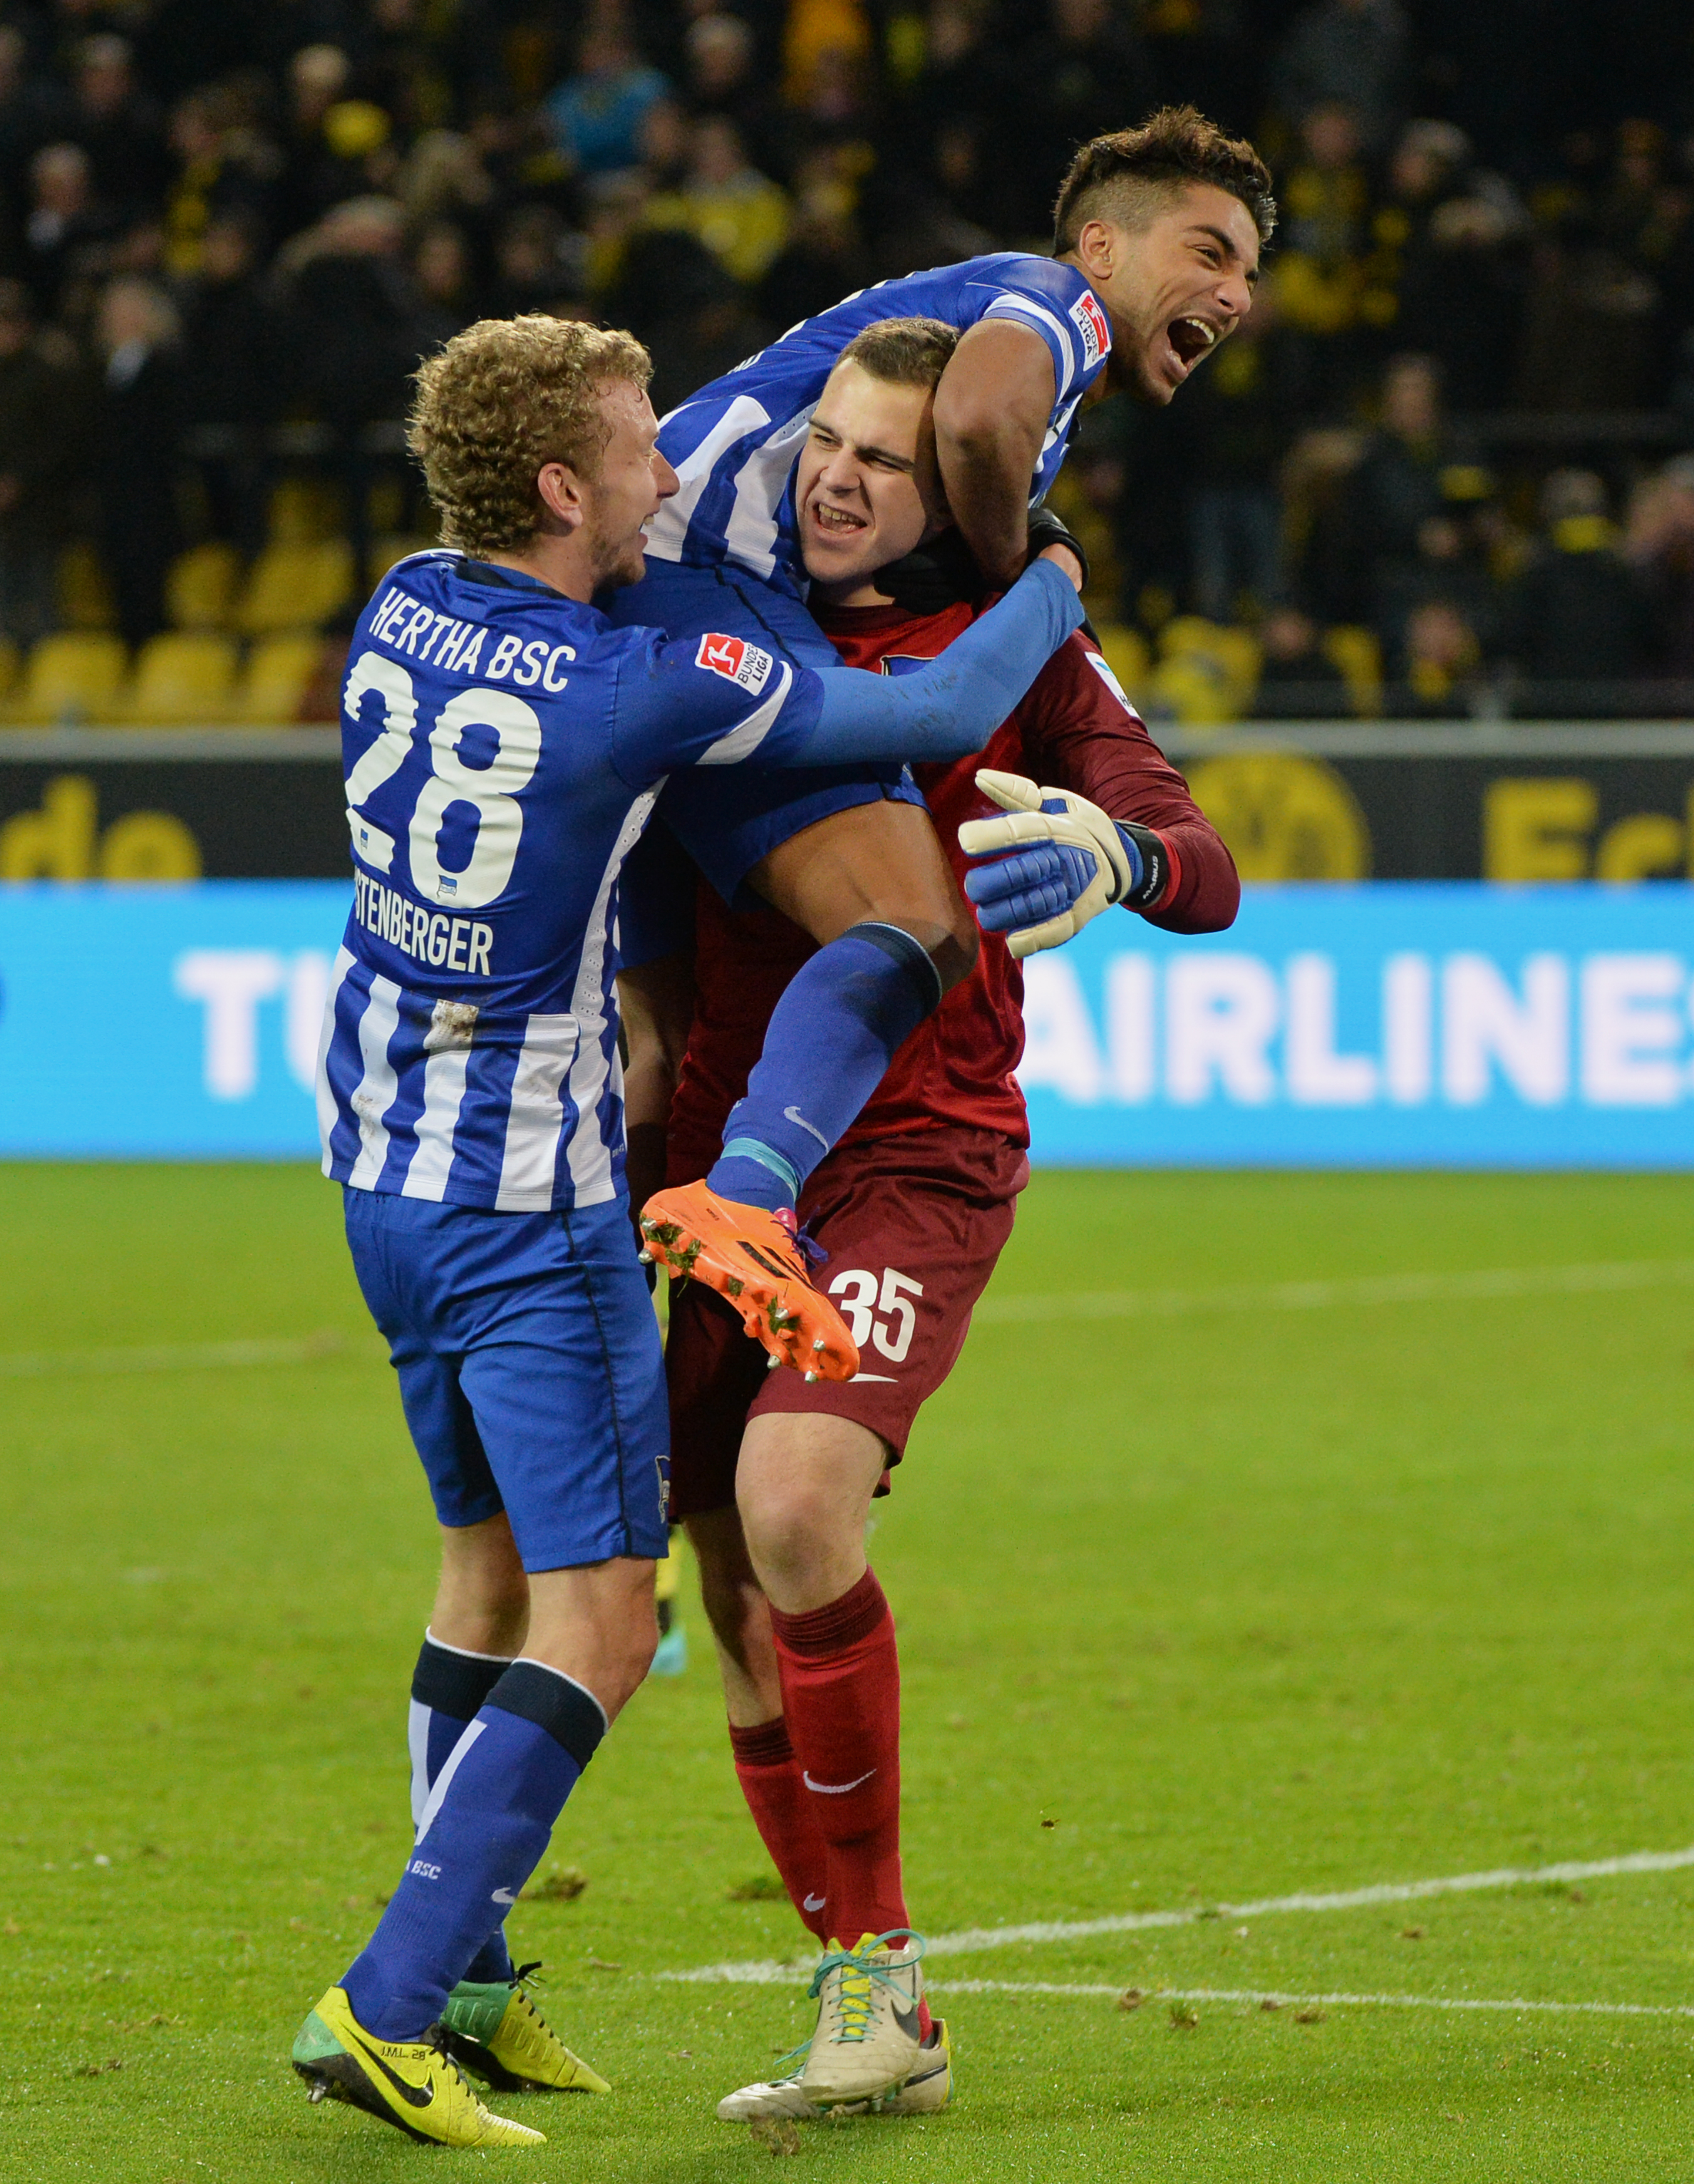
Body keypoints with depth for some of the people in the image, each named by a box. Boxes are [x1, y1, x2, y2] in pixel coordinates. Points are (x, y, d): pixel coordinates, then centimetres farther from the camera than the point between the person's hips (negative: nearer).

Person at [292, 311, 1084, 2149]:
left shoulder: (403, 611, -1)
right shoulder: (633, 690, -21)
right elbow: (943, 712, -12)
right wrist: (1055, 584, 6)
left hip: (384, 1169, 8)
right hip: (534, 1206, -8)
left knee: (489, 1573, 21)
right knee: (597, 1622, -5)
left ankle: (460, 1989, 26)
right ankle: (382, 2005, -15)